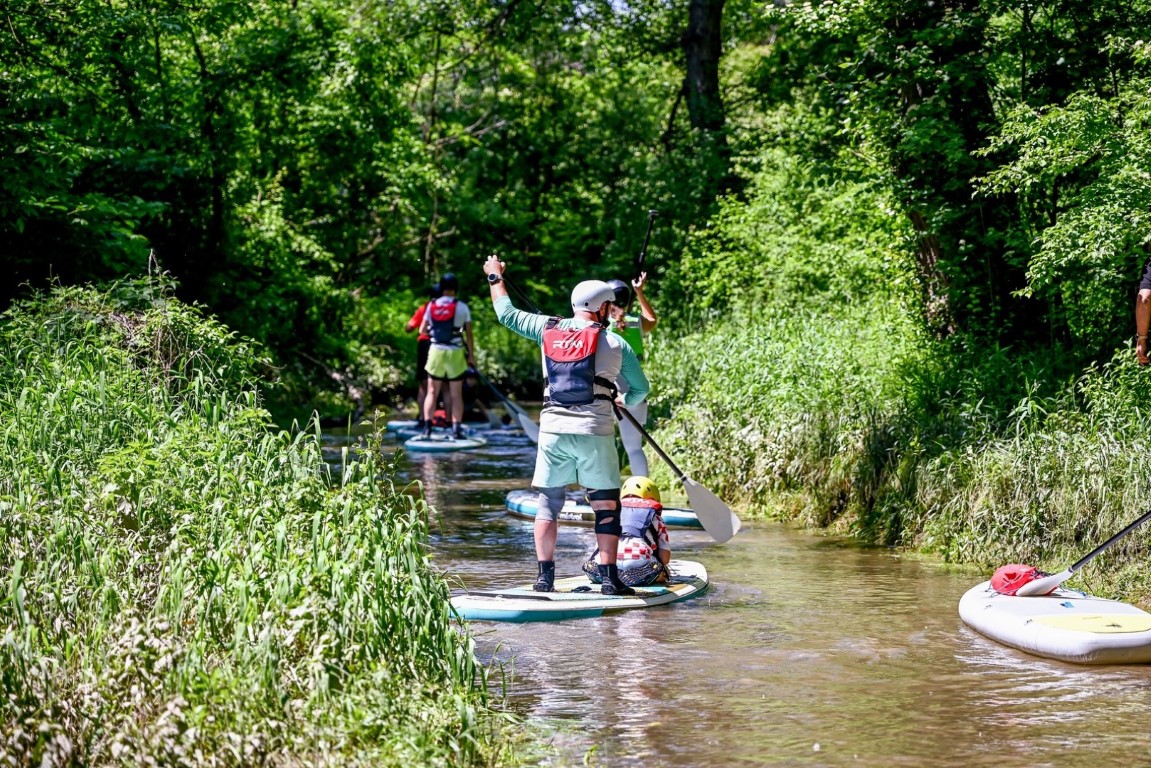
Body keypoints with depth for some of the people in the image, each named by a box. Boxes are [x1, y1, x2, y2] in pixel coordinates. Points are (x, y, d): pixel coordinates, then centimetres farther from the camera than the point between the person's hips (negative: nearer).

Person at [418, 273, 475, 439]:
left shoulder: (432, 306, 1)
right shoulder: (462, 307, -7)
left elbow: (422, 330, 7)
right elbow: (468, 334, -6)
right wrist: (471, 356, 2)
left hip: (436, 351, 2)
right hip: (456, 354, -2)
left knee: (432, 392, 8)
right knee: (456, 394, 4)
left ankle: (427, 427, 0)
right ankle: (456, 429, 1)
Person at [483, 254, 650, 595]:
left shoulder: (547, 329, 8)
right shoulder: (615, 343, 1)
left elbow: (507, 313, 21)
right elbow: (640, 388, 10)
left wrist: (495, 278, 38)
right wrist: (624, 402, 33)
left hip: (553, 430, 3)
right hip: (595, 433, -3)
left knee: (548, 502, 11)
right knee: (606, 505, 4)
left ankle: (544, 577, 10)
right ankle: (609, 579, 1)